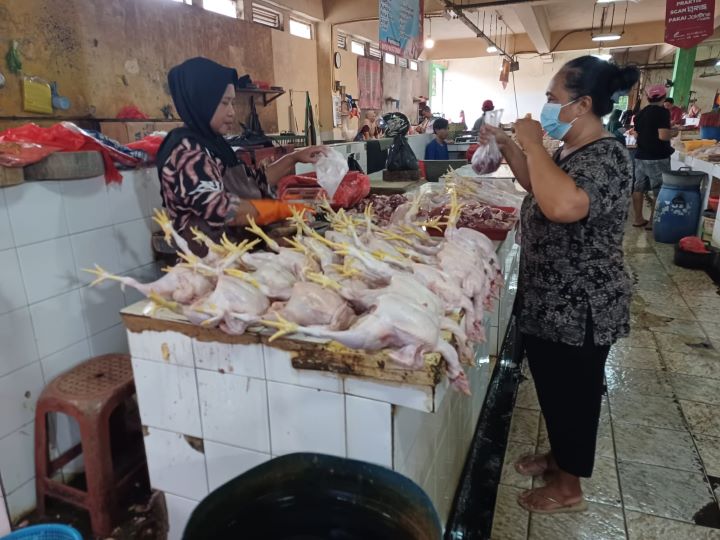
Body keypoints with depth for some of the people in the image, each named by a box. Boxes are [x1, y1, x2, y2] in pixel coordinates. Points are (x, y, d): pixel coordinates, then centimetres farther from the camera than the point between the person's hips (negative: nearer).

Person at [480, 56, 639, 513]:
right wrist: (509, 145, 12)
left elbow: (562, 206, -44)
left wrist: (534, 144, -30)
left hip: (579, 309, -9)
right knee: (554, 389, 23)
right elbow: (538, 188, 25)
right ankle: (559, 456, 45)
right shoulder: (573, 150, 7)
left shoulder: (607, 156, -23)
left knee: (573, 394, 9)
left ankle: (569, 487, 31)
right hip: (551, 302, 9)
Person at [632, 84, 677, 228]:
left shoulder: (640, 113, 9)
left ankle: (638, 219, 16)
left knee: (638, 188, 10)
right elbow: (663, 135, -21)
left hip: (641, 156, 7)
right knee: (660, 192, 0)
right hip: (657, 158, -7)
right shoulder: (663, 111, -13)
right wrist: (673, 133, -3)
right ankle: (652, 221, 1)